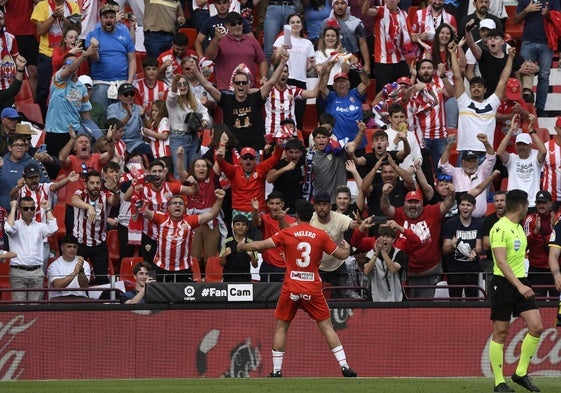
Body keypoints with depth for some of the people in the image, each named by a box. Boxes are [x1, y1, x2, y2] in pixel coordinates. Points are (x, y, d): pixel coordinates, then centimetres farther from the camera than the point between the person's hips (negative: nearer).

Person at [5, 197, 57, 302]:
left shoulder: (40, 226, 12)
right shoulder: (16, 224, 5)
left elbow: (52, 229, -7)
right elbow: (9, 228, -18)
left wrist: (48, 210, 3)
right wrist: (13, 208, -5)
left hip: (37, 271, 2)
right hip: (18, 271, -2)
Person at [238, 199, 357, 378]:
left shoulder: (286, 234, -2)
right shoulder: (321, 235, -1)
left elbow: (261, 245, -3)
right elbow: (342, 255, 5)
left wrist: (243, 246, 16)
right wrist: (347, 248, 29)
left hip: (291, 289, 0)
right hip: (313, 289, 0)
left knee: (281, 327, 13)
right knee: (326, 327, 6)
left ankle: (276, 370, 8)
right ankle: (344, 366, -2)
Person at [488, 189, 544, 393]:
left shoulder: (519, 228, 14)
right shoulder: (500, 229, -14)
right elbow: (501, 262, -21)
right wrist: (519, 286, -28)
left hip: (521, 282, 8)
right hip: (504, 283, -8)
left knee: (536, 326, -4)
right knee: (500, 333, -1)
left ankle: (521, 373, 8)